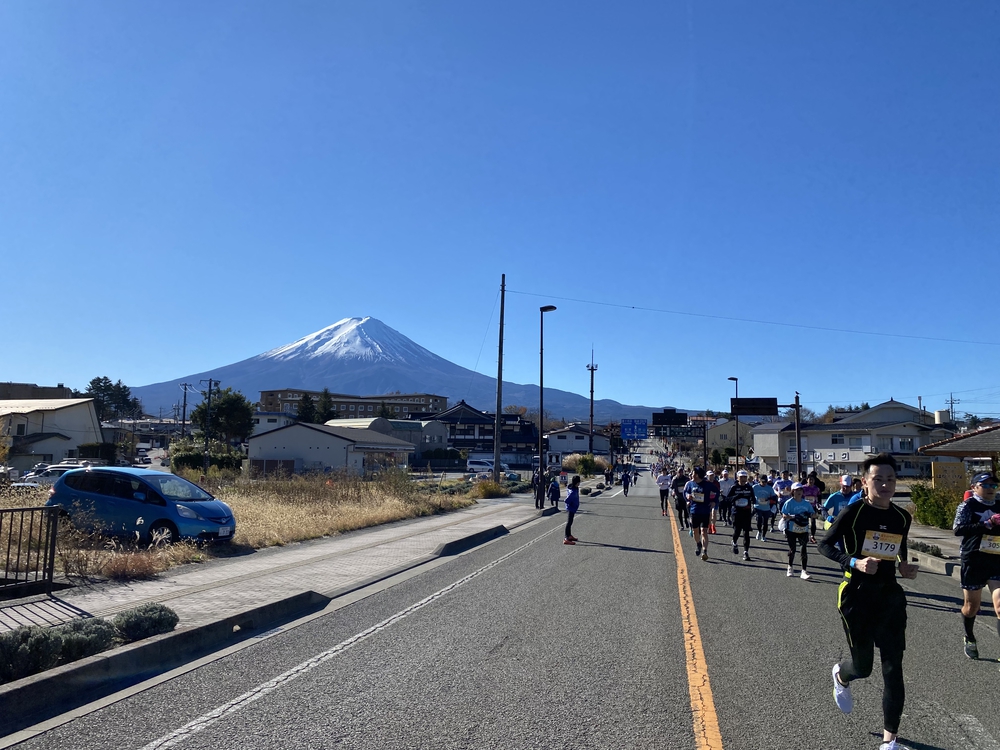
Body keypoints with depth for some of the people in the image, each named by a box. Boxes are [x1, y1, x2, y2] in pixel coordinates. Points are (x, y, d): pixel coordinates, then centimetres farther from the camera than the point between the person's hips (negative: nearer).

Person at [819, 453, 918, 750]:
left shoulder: (902, 517, 3)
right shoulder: (854, 512, -13)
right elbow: (825, 544, -8)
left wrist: (905, 567, 0)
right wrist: (854, 562, -23)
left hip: (890, 595, 4)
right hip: (856, 595, -4)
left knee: (893, 667, 1)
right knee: (863, 666, 6)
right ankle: (841, 675, 45)